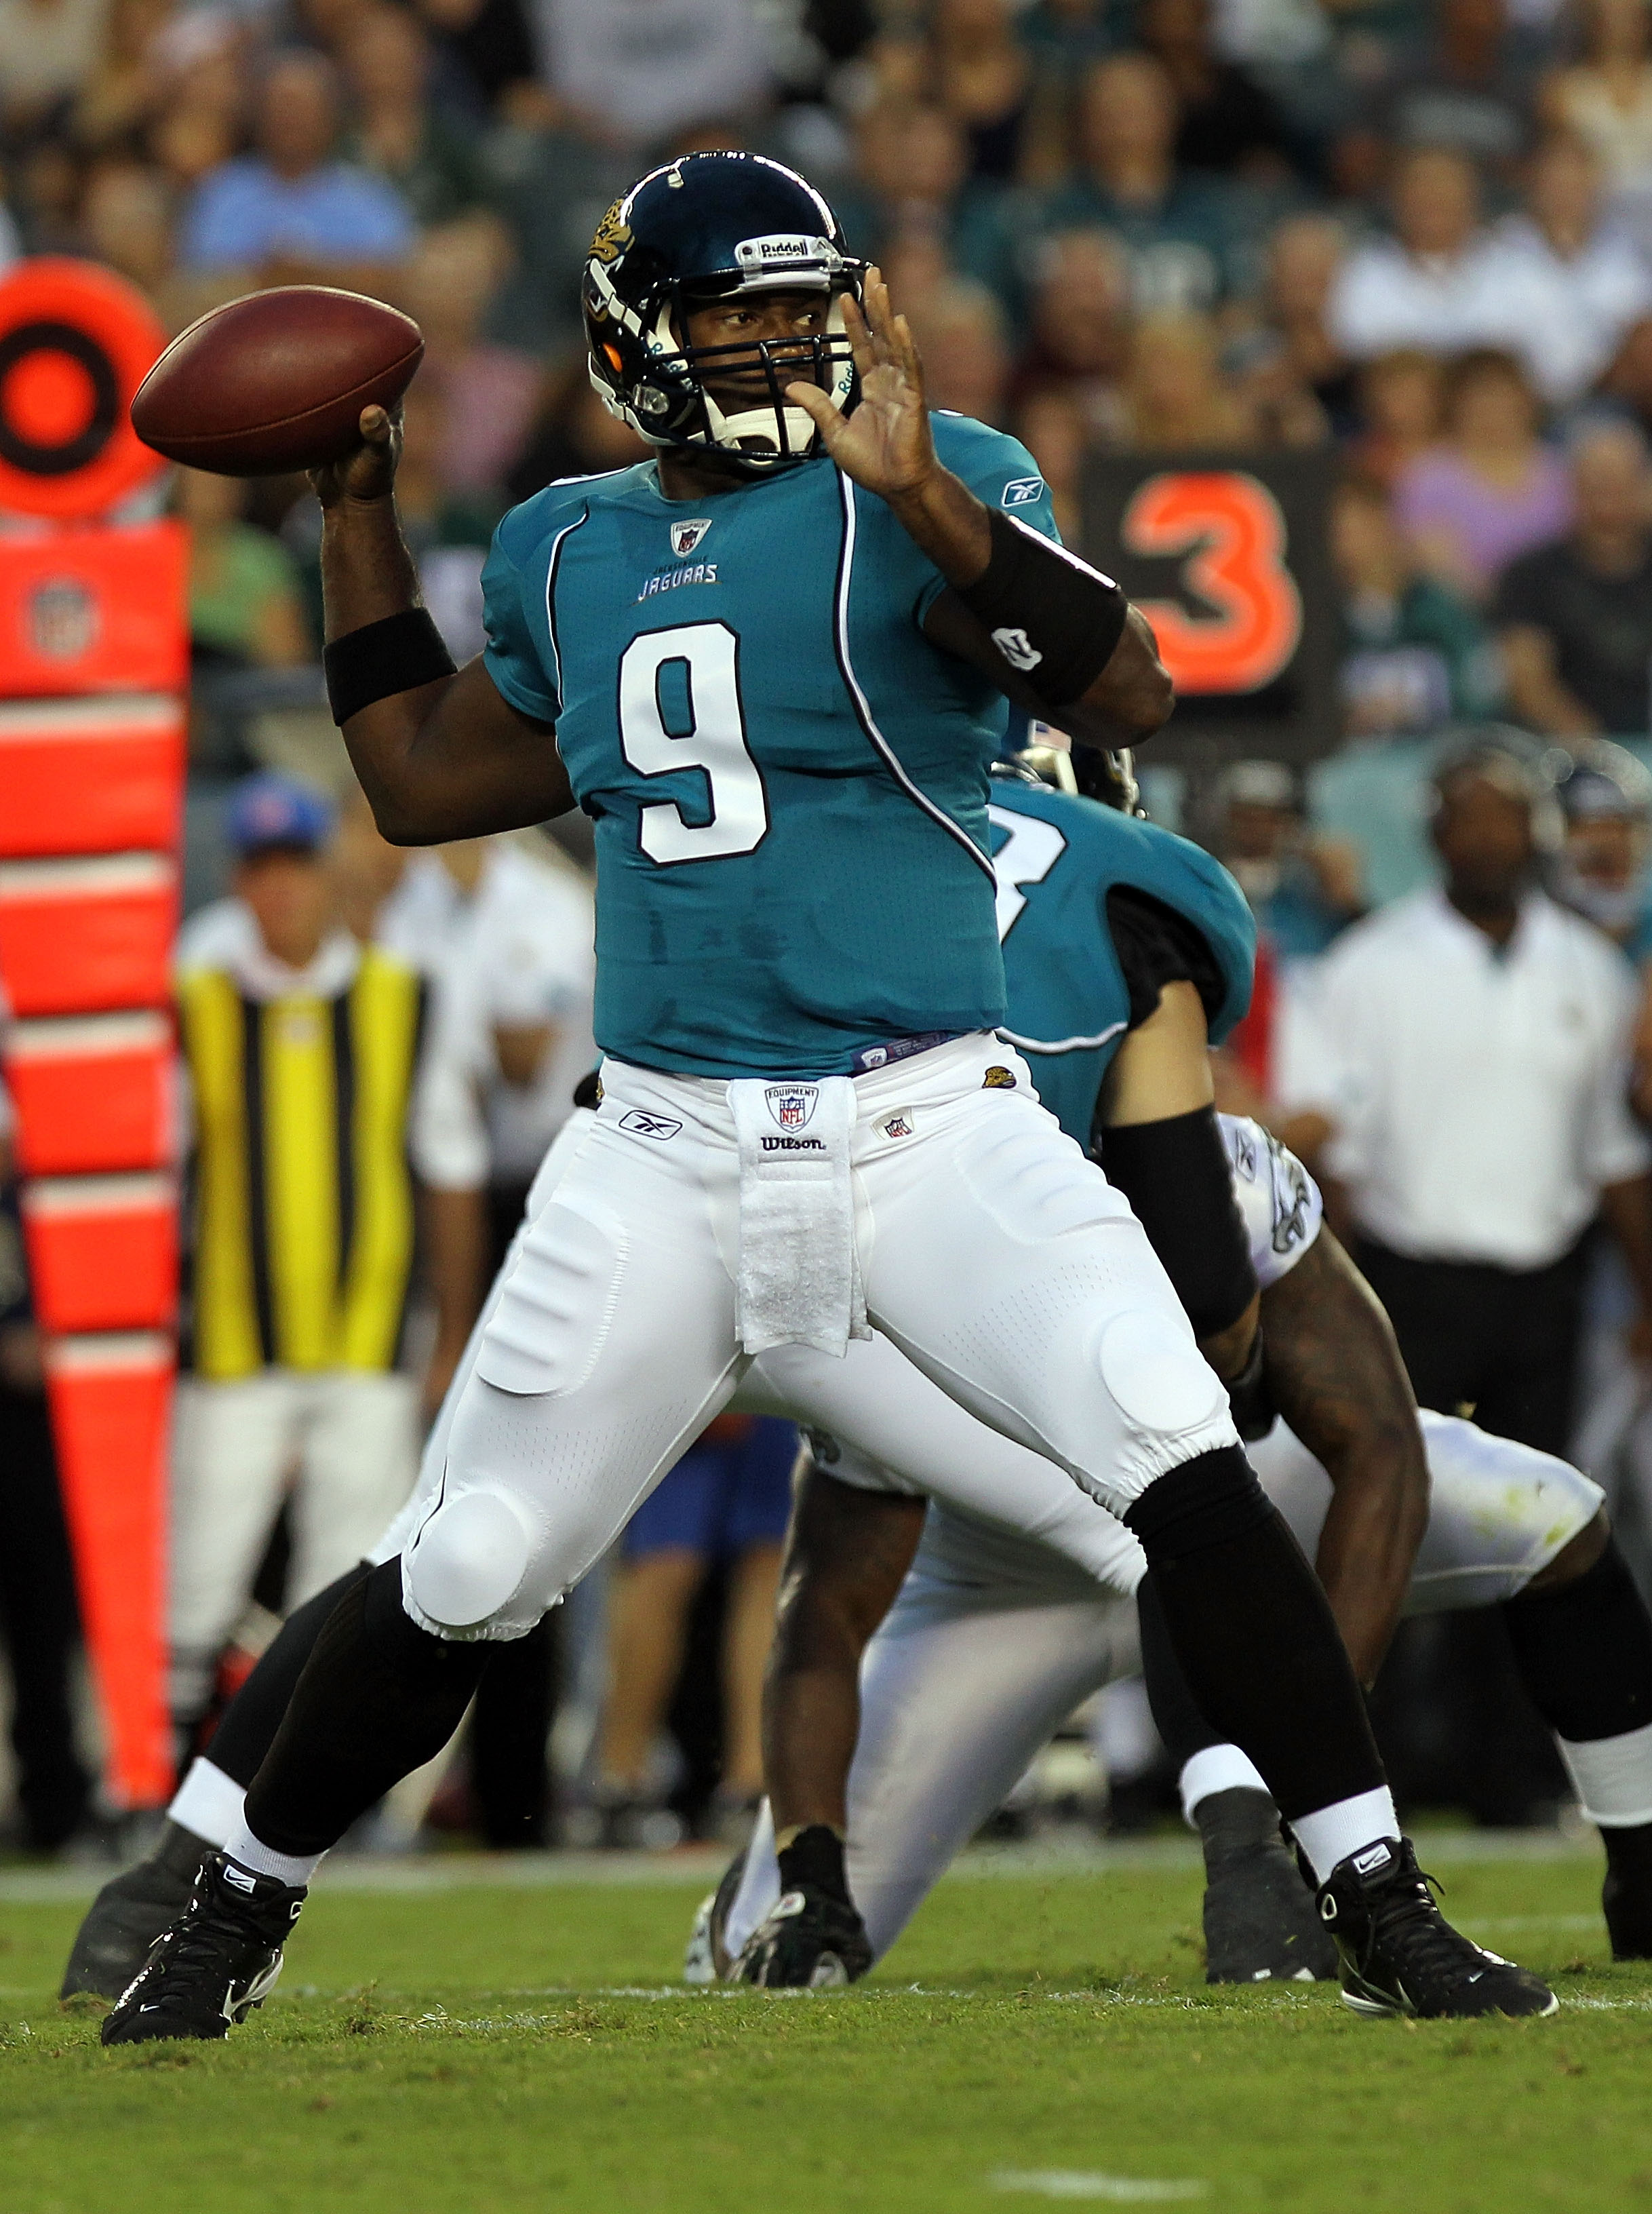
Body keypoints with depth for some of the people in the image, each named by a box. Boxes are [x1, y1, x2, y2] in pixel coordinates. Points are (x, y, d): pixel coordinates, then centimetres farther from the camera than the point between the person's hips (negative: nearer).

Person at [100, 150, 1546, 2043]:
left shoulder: (924, 497, -2)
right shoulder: (569, 556, 11)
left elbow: (1130, 696, -18)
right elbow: (422, 783, 25)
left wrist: (927, 499, -29)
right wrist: (357, 516, 23)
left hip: (932, 1127, -3)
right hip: (671, 1156, 3)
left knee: (1178, 1455, -21)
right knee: (459, 1582, 5)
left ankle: (1381, 1907, -13)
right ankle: (237, 1911, 27)